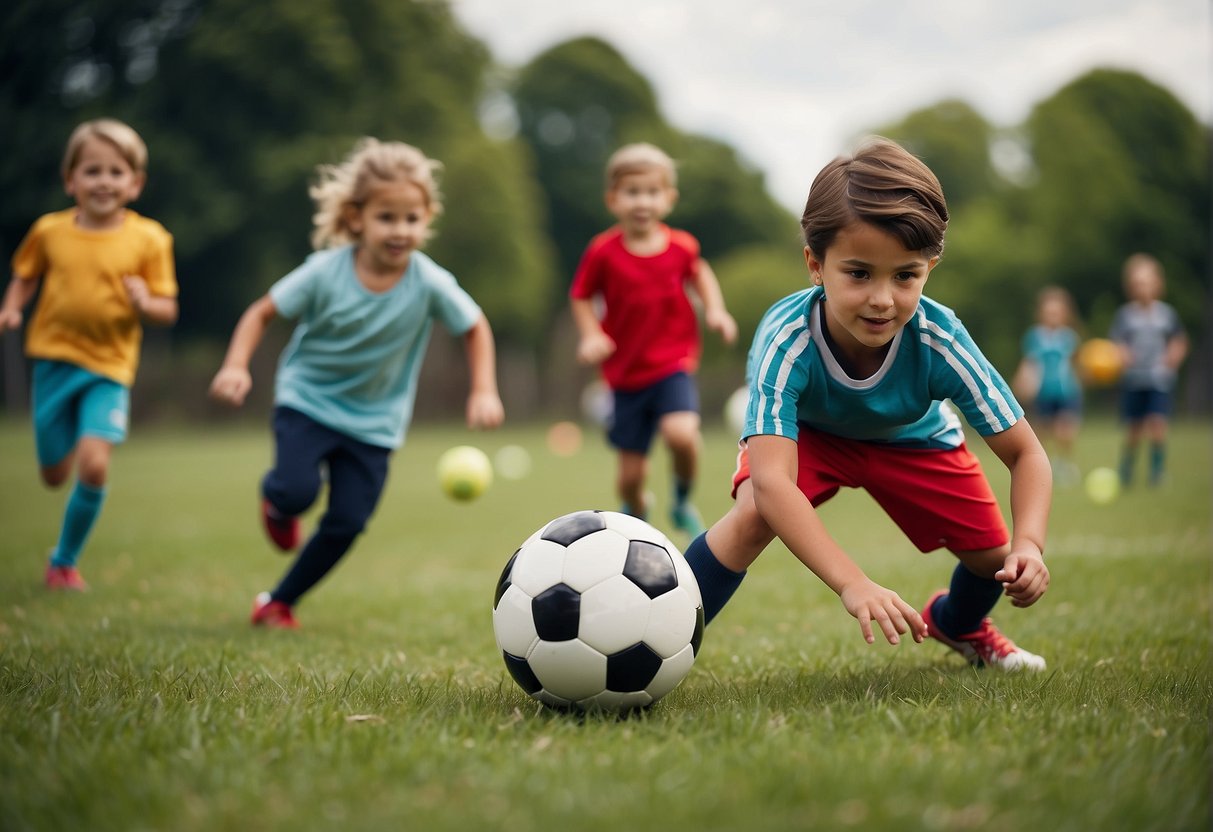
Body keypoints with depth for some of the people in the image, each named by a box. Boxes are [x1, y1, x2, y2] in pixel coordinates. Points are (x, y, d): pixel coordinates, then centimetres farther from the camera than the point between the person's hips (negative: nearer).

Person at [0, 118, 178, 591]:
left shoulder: (148, 239, -6)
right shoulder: (49, 231, -1)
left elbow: (168, 312, -3)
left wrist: (145, 304, -24)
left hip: (109, 368, -2)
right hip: (53, 360, 2)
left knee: (94, 464, -19)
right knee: (55, 475, 9)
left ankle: (65, 560, 4)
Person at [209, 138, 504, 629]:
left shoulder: (430, 284, -18)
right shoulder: (325, 273, -19)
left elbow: (475, 328, -2)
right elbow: (262, 312, -9)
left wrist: (483, 391, -11)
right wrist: (235, 367, -23)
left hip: (373, 420, 2)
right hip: (307, 399, -1)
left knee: (346, 524, -2)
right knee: (297, 491, -23)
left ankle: (280, 602, 19)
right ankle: (276, 502, 17)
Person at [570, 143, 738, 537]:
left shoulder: (681, 246, -5)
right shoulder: (603, 252, -10)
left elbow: (699, 272, 17)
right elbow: (581, 297, 3)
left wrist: (715, 309, 3)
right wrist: (591, 335, -13)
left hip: (673, 364, 0)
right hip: (626, 372, 0)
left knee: (681, 433, -28)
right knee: (631, 473, 5)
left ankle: (683, 501, 3)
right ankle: (636, 513, 42)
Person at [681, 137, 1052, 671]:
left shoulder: (940, 342, -36)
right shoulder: (786, 339, -42)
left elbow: (1025, 453, -27)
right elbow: (770, 482, -52)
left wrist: (1029, 543, -46)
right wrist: (852, 584, -63)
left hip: (910, 437, 3)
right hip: (805, 431, -3)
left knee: (995, 558, -2)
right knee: (754, 515, -32)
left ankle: (957, 623, 36)